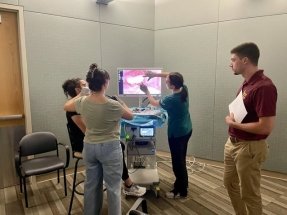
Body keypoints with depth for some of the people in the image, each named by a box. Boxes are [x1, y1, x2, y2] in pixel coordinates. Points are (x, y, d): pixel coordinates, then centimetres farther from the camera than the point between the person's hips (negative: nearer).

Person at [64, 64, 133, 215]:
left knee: (91, 185, 20)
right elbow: (130, 116, -1)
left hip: (89, 147, 6)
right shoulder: (113, 105, -20)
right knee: (113, 187, 9)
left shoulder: (82, 102, -7)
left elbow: (66, 106, 15)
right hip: (109, 148, -5)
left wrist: (80, 94, 22)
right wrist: (122, 103, 14)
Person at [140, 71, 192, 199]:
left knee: (177, 162, 8)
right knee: (181, 160, 22)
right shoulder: (184, 89, -8)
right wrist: (155, 74, -1)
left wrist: (146, 91, 7)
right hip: (187, 130, 8)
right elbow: (171, 76, 8)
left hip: (176, 134, -8)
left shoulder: (171, 99, -27)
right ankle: (182, 184, 40)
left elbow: (154, 103, -7)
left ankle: (181, 191, 24)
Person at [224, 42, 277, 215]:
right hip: (233, 143, 10)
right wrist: (232, 117, 0)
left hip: (249, 148, -9)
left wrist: (233, 123, -17)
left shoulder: (264, 86, -23)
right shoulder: (246, 84, 6)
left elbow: (266, 127, -27)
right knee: (230, 183, 24)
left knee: (249, 193, 10)